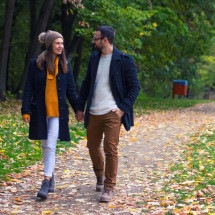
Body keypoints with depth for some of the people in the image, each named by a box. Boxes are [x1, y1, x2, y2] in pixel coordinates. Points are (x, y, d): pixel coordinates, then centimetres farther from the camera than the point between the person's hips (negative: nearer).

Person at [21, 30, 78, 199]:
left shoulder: (64, 65, 4)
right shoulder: (36, 63, -1)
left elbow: (71, 89, 9)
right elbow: (28, 89, 0)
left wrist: (78, 109, 7)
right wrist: (26, 110, -6)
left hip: (58, 111, -1)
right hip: (40, 111, 1)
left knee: (51, 146, -10)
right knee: (45, 146, 10)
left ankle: (46, 183, -13)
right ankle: (51, 177, 25)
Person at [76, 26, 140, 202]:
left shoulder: (124, 61, -7)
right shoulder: (94, 58, 10)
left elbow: (134, 87, -5)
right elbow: (86, 84, 16)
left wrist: (123, 108, -13)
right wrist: (80, 108, 13)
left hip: (112, 114, -6)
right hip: (93, 113, 6)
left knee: (110, 150, -7)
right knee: (93, 146, 15)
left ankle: (109, 188, 1)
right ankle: (100, 177, 40)